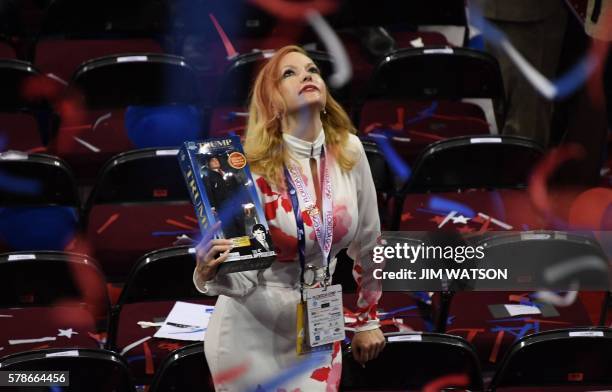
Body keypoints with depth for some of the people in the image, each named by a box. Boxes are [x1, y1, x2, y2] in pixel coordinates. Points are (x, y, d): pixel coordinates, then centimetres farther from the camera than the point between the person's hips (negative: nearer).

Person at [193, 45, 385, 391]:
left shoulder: (349, 151, -9)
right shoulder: (253, 169, -19)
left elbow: (367, 240, 5)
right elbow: (244, 275, -18)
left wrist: (368, 319, 13)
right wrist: (210, 275, -40)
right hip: (252, 333, -4)